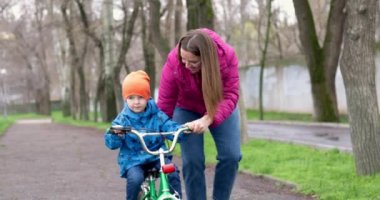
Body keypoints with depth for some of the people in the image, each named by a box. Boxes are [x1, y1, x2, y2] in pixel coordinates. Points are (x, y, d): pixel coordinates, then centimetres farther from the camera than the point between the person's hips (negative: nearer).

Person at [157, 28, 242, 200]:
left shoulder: (227, 55, -32)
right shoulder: (173, 62, -33)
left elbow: (230, 96, -34)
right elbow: (165, 104, -26)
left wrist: (208, 120, -49)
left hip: (220, 110, 1)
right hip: (187, 109, -1)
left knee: (231, 156, -11)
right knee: (192, 161, -12)